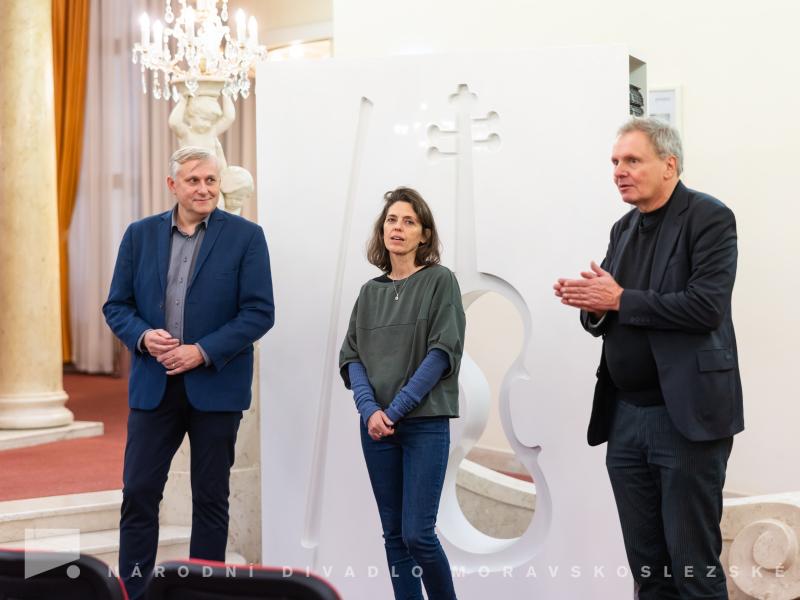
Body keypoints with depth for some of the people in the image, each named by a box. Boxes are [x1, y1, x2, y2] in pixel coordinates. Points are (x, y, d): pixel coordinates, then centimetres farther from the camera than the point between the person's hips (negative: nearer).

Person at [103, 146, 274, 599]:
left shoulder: (246, 236, -3)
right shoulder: (140, 235, 7)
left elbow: (260, 312, -7)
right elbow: (116, 305, 8)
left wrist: (203, 352, -16)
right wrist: (143, 336, -12)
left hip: (216, 386, -2)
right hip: (153, 386, 2)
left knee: (211, 498, 7)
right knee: (138, 493, 2)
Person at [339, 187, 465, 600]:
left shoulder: (440, 280, -1)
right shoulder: (369, 292, 12)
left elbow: (443, 351, -9)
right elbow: (350, 357, 8)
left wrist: (396, 409, -13)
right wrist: (370, 409, -10)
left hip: (426, 422, -4)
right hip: (375, 424, 4)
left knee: (417, 533, -8)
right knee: (393, 533, 6)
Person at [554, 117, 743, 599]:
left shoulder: (709, 217, -7)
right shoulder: (624, 229, 14)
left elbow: (705, 306, -20)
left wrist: (620, 300, -15)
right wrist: (593, 307, -7)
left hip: (686, 414, -7)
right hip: (625, 416, 7)